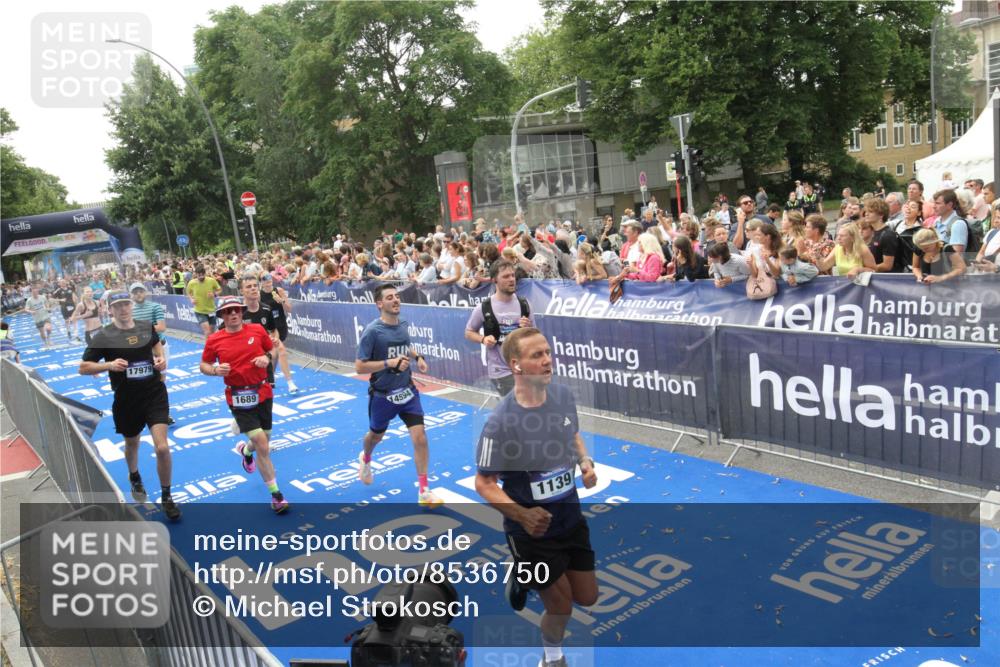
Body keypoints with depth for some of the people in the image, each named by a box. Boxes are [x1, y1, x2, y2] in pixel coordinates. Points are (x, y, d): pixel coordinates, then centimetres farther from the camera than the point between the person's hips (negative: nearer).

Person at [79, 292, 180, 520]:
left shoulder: (146, 327, 0)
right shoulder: (103, 337, -8)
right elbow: (83, 368, -4)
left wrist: (161, 358, 3)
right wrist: (109, 365, -21)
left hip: (155, 394, 0)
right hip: (126, 400, 0)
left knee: (162, 447, -12)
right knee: (132, 444, 22)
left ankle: (166, 497, 7)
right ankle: (135, 479, 55)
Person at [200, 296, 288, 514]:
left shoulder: (257, 330, -2)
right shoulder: (214, 340, -5)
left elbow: (273, 350, 11)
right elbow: (204, 365, 6)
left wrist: (267, 358, -11)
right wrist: (216, 370, -15)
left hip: (263, 394, 3)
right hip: (238, 398, -3)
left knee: (263, 441, 18)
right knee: (262, 446, -13)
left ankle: (246, 450, 57)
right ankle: (276, 495, 0)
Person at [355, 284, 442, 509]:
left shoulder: (403, 325, -1)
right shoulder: (372, 330, -18)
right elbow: (359, 367, -18)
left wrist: (417, 357, 2)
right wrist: (390, 363, -27)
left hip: (407, 392, 3)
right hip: (382, 395, -3)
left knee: (420, 438, -9)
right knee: (376, 435, 22)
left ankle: (423, 492, 1)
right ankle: (365, 459, 58)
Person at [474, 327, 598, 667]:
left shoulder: (563, 394, -10)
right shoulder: (501, 421, -28)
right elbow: (484, 483, -18)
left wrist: (585, 462, -8)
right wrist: (522, 514, -32)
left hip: (571, 518, 6)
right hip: (531, 530, -6)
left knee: (587, 598, 17)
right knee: (561, 606, 8)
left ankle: (526, 581, 43)